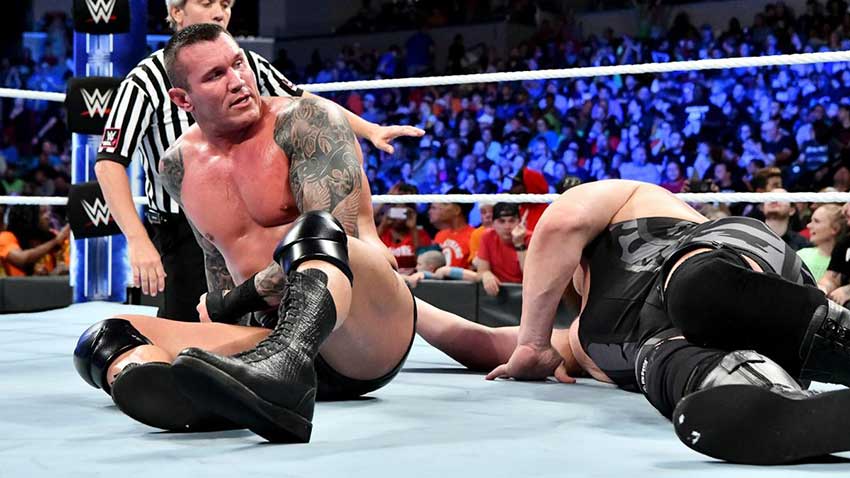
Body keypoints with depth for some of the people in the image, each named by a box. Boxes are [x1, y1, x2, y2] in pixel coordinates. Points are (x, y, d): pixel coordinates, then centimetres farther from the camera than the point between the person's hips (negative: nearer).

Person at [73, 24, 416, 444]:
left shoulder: (306, 121, -4)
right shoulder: (179, 166, 14)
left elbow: (334, 232, -16)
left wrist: (233, 303, -9)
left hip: (367, 335, -5)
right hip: (271, 334, 5)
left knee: (314, 231, -36)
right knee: (105, 339, -16)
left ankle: (280, 368, -65)